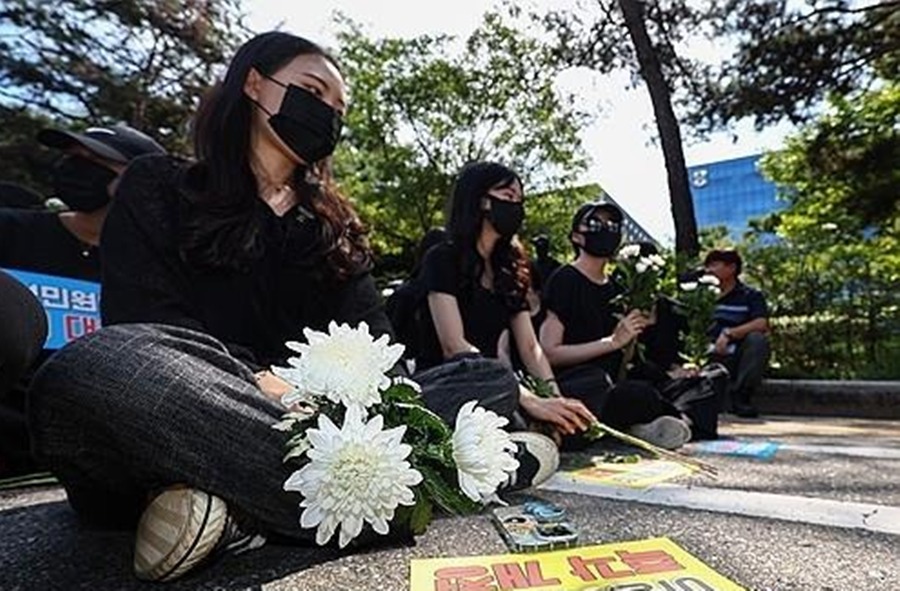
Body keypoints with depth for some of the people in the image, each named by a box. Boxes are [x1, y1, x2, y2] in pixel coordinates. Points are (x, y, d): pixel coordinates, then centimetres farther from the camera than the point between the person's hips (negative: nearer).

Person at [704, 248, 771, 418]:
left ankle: (740, 396, -16)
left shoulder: (751, 295, 2)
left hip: (740, 360, -1)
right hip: (714, 360, 1)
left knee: (757, 339, -30)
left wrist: (729, 334, -27)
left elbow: (761, 324, -16)